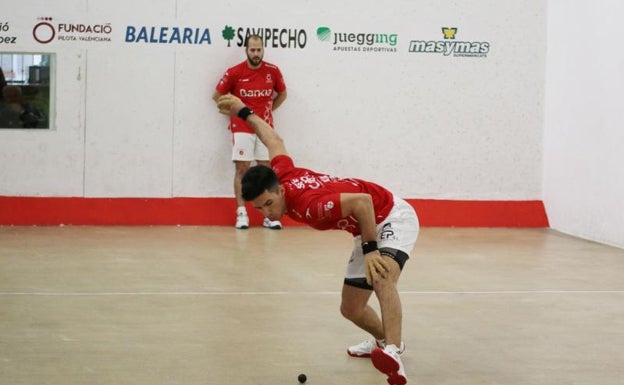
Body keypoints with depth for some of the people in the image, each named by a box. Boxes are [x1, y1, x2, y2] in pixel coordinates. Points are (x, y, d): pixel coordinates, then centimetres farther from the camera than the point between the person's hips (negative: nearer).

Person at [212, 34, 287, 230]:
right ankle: (241, 213, -3)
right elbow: (217, 96, 5)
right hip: (242, 128, -2)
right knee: (242, 169, -4)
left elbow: (282, 94, 16)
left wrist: (268, 110, 9)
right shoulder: (234, 72, -6)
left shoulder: (273, 71, -1)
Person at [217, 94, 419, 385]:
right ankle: (384, 341, 44)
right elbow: (275, 140, 9)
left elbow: (362, 200, -41)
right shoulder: (281, 172, -10)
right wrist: (244, 113, 23)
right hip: (368, 231, 9)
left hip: (392, 216, -9)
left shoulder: (309, 206, -35)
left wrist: (370, 249, -37)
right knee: (351, 309, 14)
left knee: (381, 281, -38)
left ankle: (393, 355, -59)